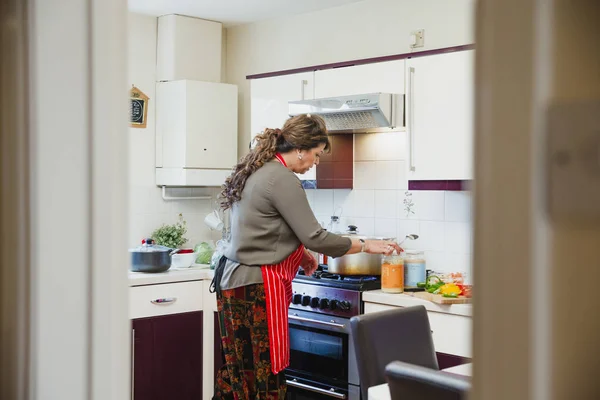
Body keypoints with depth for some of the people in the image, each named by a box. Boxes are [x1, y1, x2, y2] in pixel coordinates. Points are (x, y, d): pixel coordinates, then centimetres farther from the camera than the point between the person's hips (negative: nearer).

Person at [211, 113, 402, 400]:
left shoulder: (256, 172, 13)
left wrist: (300, 255, 19)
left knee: (237, 369, 12)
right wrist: (366, 246, -5)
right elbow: (315, 237, -16)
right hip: (256, 287, -10)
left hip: (234, 279, 10)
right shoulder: (282, 179, -15)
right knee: (264, 374, -2)